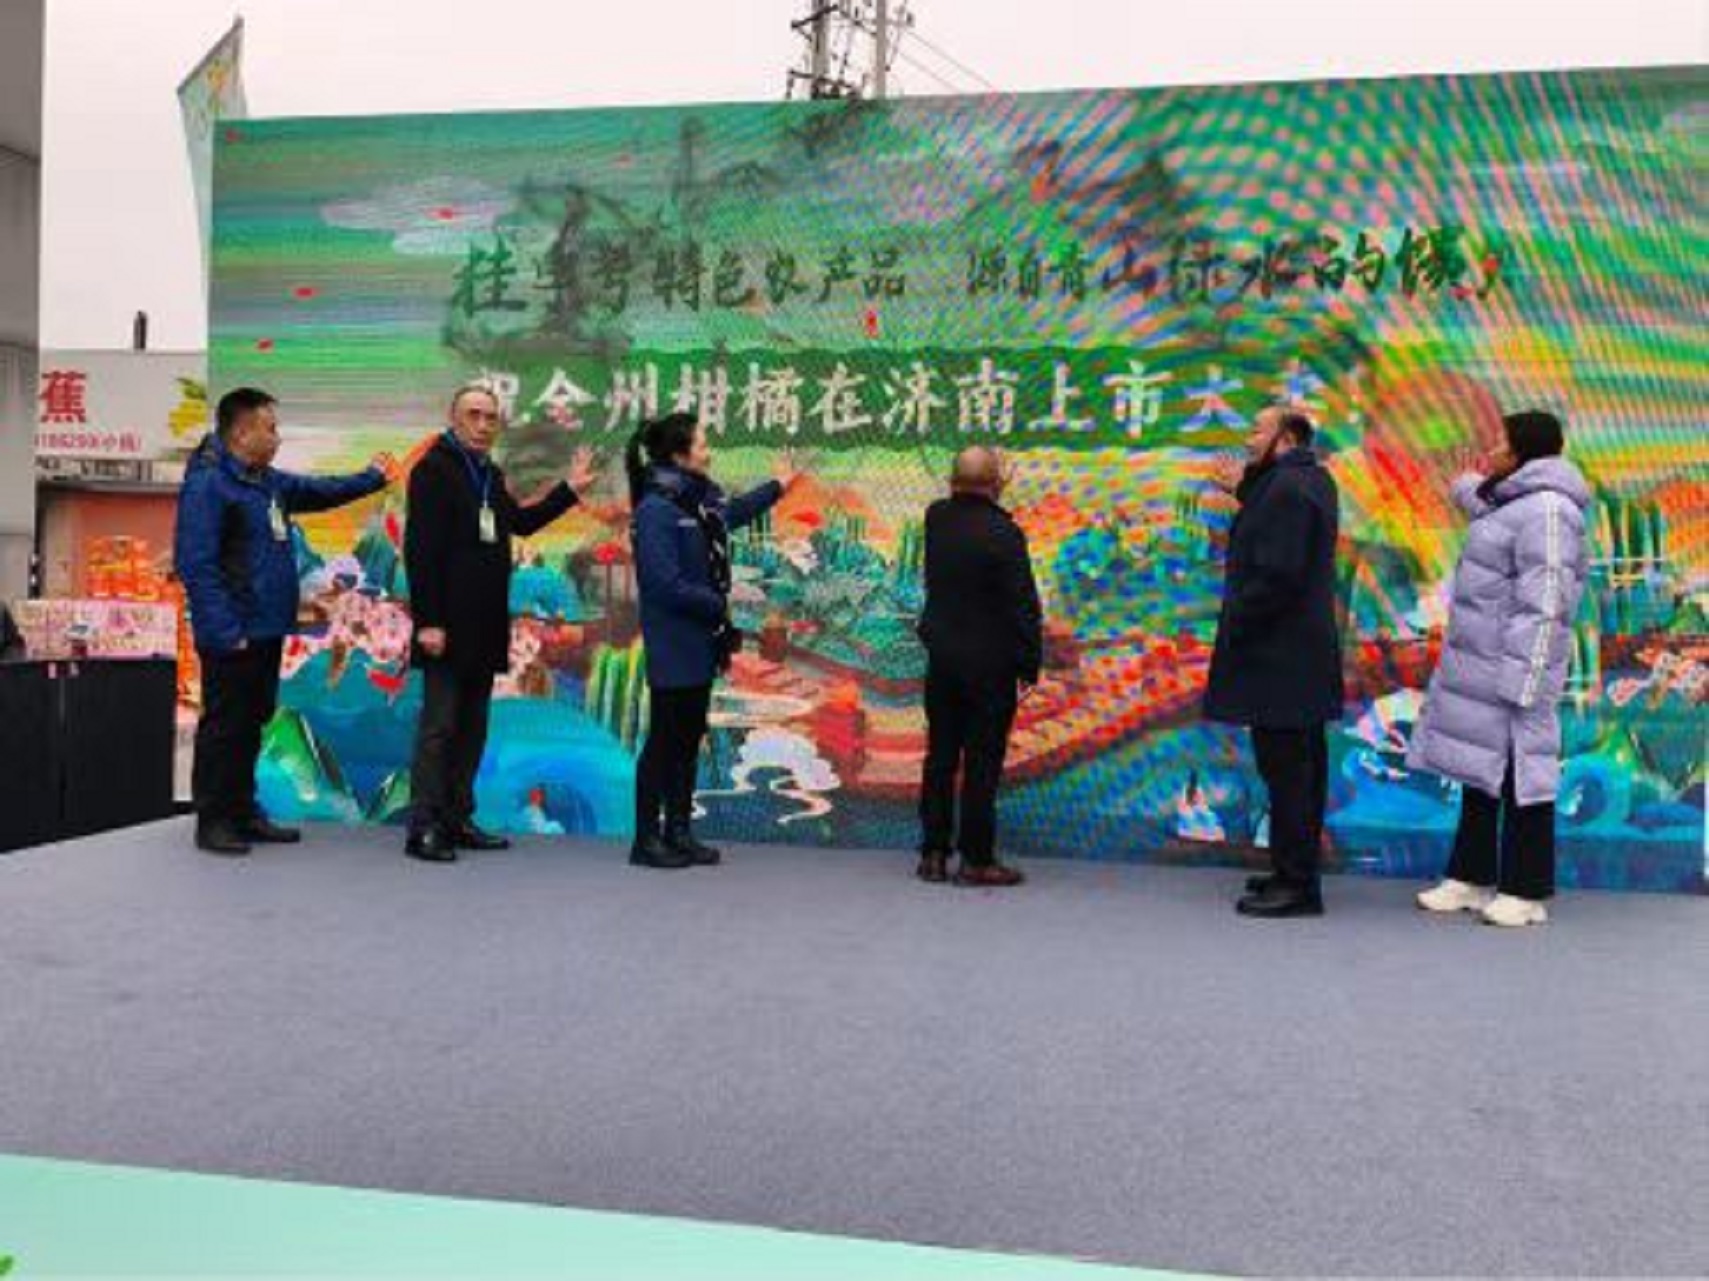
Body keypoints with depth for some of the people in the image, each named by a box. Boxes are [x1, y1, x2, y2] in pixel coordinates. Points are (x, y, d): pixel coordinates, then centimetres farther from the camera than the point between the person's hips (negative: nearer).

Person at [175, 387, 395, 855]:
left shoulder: (269, 481, 13)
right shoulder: (208, 484, -15)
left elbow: (319, 491, 32)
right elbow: (195, 564, -20)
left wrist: (371, 478, 34)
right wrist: (224, 631, -23)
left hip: (267, 631, 9)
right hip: (233, 636, -9)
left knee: (252, 722, 15)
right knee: (223, 726, 0)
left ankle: (243, 812, 25)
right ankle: (213, 820, 10)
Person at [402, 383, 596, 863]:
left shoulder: (489, 474, 16)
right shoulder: (433, 469, -9)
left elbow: (520, 522, 28)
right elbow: (420, 549, -15)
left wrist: (568, 490, 21)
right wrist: (427, 621, -21)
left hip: (484, 625, 8)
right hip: (448, 624, -8)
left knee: (472, 727, 11)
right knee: (439, 726, -6)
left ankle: (457, 820, 19)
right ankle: (423, 827, -1)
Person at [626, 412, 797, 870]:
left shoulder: (700, 498, 7)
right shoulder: (655, 510, -19)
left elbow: (732, 513, 32)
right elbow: (666, 584, -24)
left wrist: (777, 487, 41)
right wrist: (717, 604, -13)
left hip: (700, 642, 8)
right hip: (673, 647, -8)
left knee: (690, 737, 13)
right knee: (665, 739, 0)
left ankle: (679, 832, 23)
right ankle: (647, 840, 10)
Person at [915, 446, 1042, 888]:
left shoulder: (936, 519, 0)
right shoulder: (1003, 533, -17)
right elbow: (1023, 605, -15)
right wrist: (1029, 664, -6)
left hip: (941, 657, 6)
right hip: (990, 664, -6)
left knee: (941, 756, 11)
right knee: (982, 761, 1)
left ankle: (933, 853, 17)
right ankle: (977, 860, 6)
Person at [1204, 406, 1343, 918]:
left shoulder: (1286, 488, -17)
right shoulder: (1313, 480, 16)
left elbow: (1276, 574, -23)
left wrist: (1235, 627, -15)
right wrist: (1244, 490, 18)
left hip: (1279, 657, -11)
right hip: (1304, 654, 11)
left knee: (1285, 768, -7)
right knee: (1300, 766, 15)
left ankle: (1296, 884, -2)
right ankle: (1296, 871, 25)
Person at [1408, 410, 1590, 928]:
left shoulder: (1545, 511, -17)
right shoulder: (1514, 503, 14)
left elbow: (1542, 606, -22)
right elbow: (1468, 494, 39)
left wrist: (1521, 682, -24)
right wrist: (1484, 477, 20)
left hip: (1511, 671, -10)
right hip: (1480, 669, 10)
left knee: (1519, 774, -2)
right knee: (1479, 771, 14)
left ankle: (1526, 892, 7)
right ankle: (1472, 877, 23)